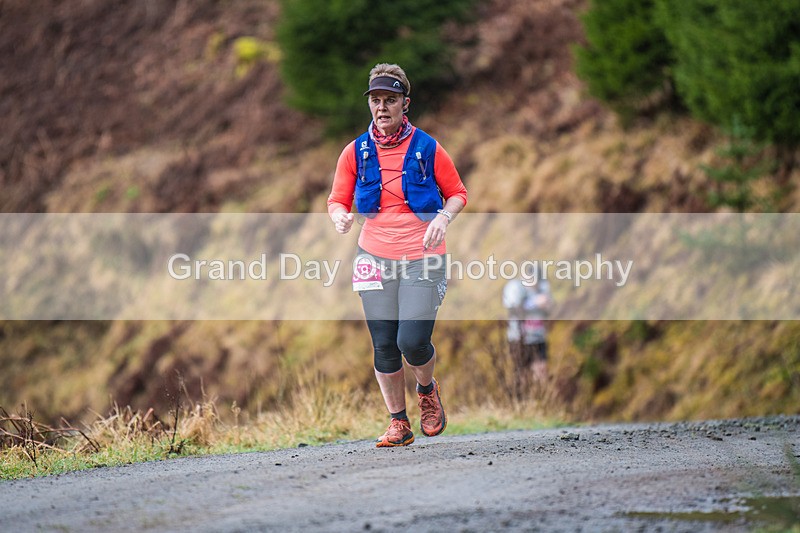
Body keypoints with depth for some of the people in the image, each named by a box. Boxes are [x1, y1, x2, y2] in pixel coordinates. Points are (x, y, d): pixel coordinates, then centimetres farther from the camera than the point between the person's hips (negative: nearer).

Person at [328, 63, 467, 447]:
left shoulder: (428, 149, -1)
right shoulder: (356, 152, 4)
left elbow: (457, 193, 9)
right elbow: (338, 199, 9)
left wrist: (444, 217, -12)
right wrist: (339, 215, -14)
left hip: (422, 259, -2)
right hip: (375, 257, 2)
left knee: (413, 342, -13)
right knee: (384, 346, 0)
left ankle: (428, 390, 20)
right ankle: (398, 423, 14)